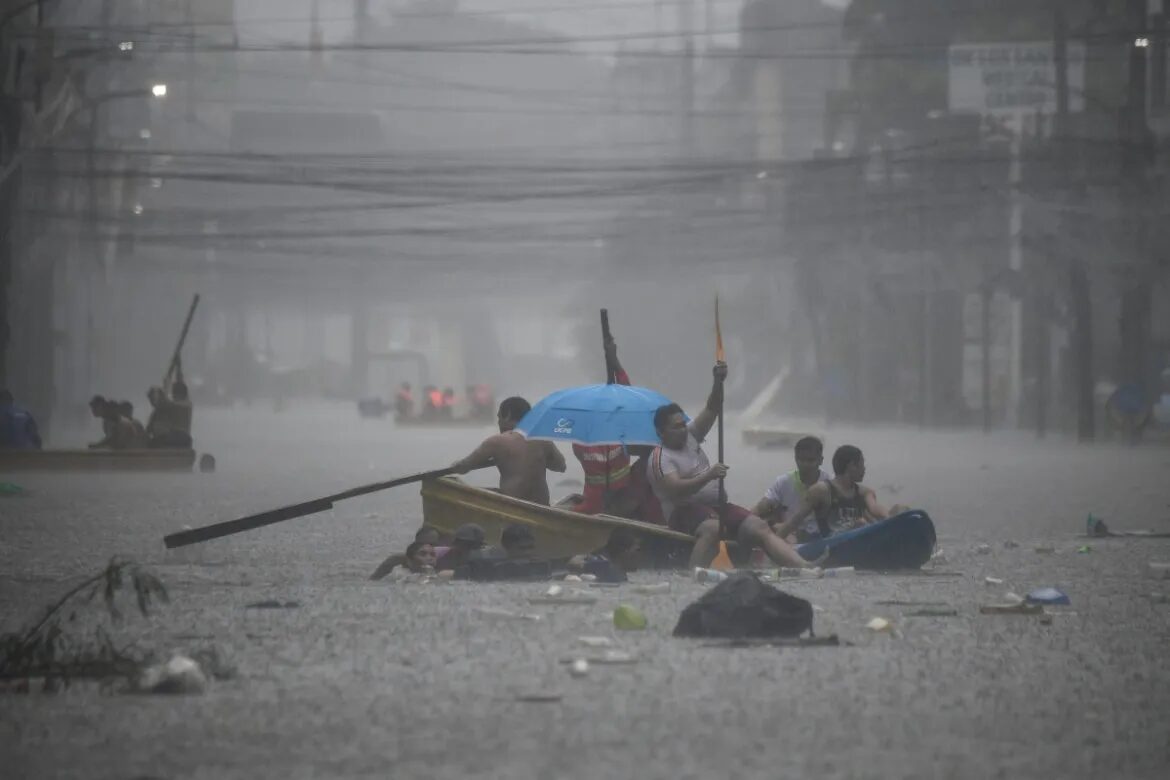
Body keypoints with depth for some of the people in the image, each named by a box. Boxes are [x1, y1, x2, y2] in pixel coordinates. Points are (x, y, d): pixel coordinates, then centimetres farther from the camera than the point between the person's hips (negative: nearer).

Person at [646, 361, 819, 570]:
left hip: (717, 505, 7)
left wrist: (718, 381, -6)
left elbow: (712, 409, 11)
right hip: (685, 512, -7)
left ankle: (804, 566, -25)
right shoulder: (660, 458, -8)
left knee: (759, 527, -11)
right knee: (712, 528, -40)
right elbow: (676, 489, -23)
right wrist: (708, 476, -31)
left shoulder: (690, 436, 16)